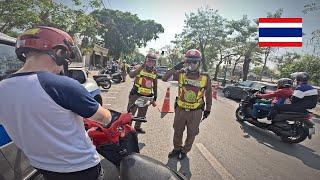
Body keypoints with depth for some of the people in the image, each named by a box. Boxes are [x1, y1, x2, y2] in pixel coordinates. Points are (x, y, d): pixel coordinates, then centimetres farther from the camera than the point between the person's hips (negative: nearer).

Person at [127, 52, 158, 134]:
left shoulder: (155, 72, 5)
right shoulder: (139, 68, -8)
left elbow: (155, 86, 12)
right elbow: (131, 75, -29)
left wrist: (154, 99, 10)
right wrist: (141, 67, -34)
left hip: (147, 96, 5)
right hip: (136, 95, -5)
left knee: (142, 114, 19)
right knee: (130, 112, 1)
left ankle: (137, 127, 39)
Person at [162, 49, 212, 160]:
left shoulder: (205, 78, -7)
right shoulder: (181, 74, -7)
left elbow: (208, 94, 5)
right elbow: (165, 78, -11)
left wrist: (207, 109, 7)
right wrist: (175, 68, -20)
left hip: (196, 112, -1)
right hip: (180, 109, 1)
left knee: (191, 134, 16)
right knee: (177, 131, 20)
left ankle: (185, 151, 42)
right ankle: (176, 148, 46)